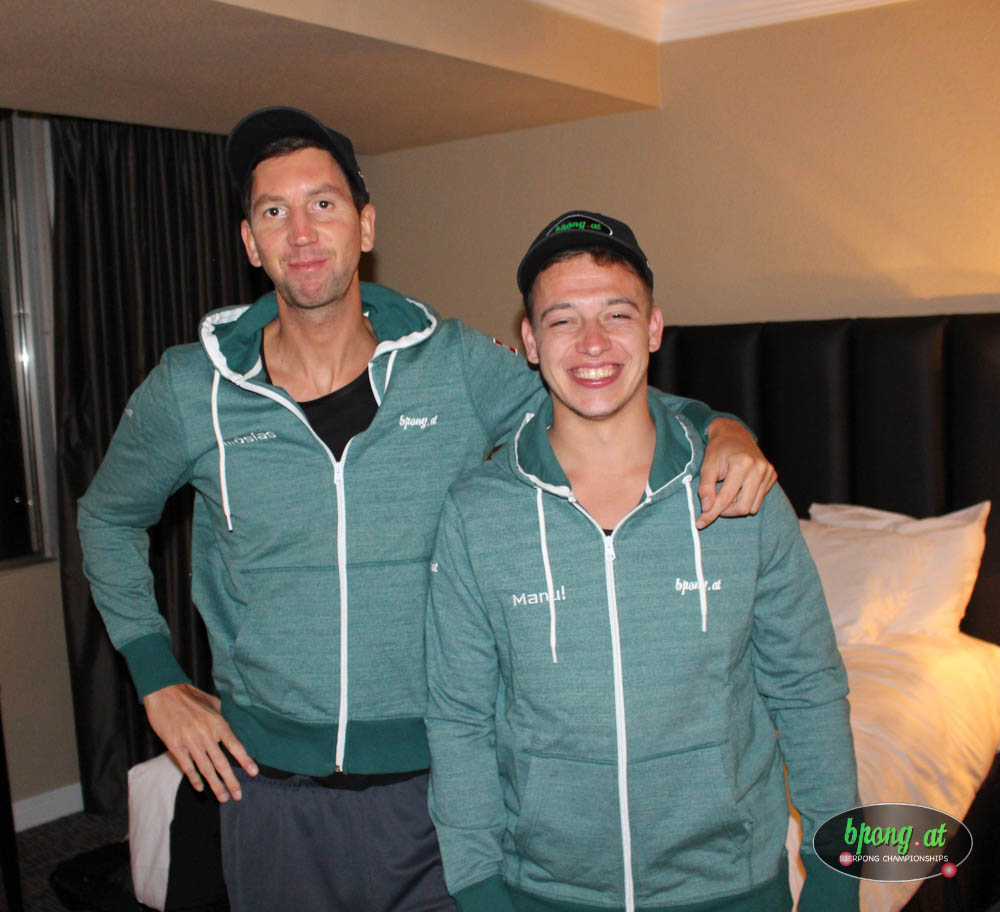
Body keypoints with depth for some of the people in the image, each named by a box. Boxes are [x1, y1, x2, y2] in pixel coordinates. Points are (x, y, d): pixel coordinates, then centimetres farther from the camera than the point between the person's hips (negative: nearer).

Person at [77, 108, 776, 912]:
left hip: (438, 783, 0)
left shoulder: (455, 364, -6)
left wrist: (718, 428, -17)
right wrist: (159, 683, 5)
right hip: (271, 786, 1)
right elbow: (109, 519, 12)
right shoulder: (188, 390, -5)